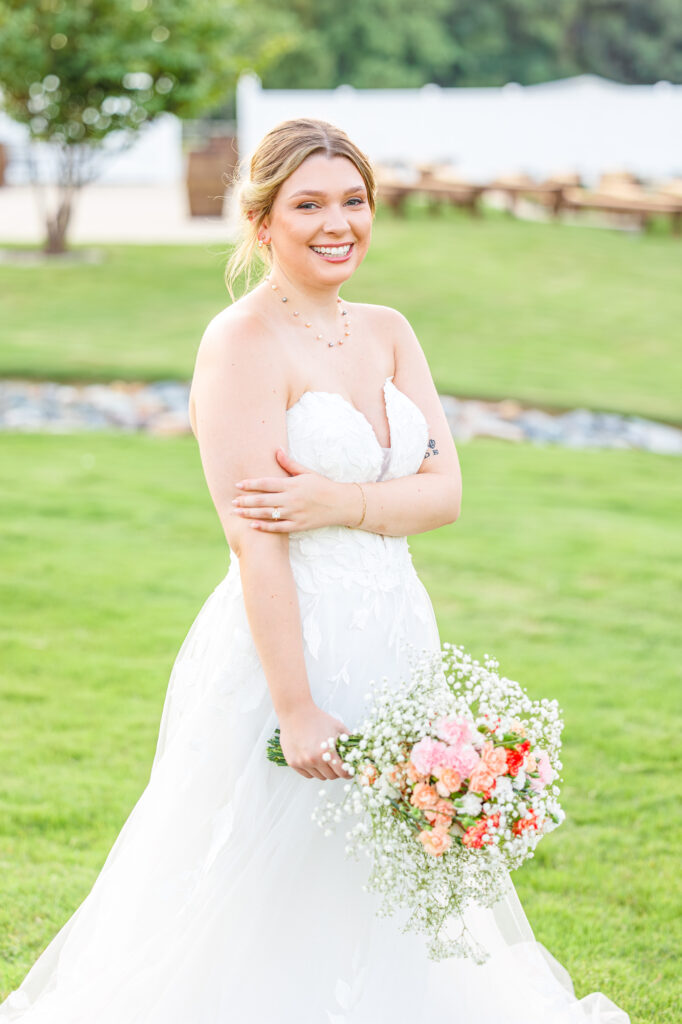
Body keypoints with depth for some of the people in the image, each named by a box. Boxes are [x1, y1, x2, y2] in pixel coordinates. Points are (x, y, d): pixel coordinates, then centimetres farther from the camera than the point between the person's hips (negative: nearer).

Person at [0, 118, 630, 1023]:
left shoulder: (388, 333, 9)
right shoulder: (243, 344, -12)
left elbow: (446, 492, 1)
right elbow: (254, 542, -19)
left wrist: (338, 501, -18)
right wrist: (296, 709, -22)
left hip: (396, 643, 7)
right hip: (290, 645, -7)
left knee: (390, 906, 17)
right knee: (278, 921, 2)